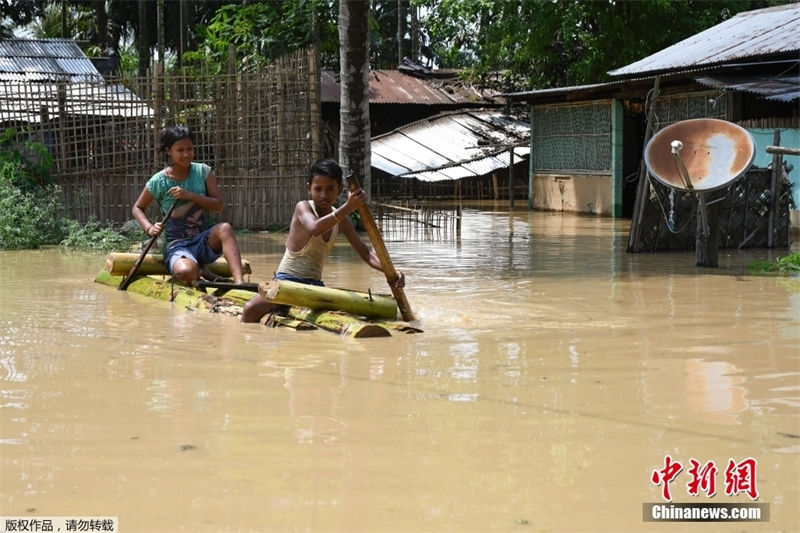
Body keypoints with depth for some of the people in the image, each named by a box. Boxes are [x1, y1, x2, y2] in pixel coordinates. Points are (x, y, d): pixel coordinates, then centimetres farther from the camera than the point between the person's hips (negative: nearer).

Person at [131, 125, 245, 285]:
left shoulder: (203, 171, 2)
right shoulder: (158, 182, -5)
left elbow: (218, 205, -6)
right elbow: (137, 208, 10)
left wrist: (189, 195, -19)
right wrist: (150, 228, -10)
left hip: (203, 241, 2)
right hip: (176, 245, -2)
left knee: (224, 228, -32)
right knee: (185, 272, -36)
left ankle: (239, 283, -36)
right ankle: (201, 272, 2)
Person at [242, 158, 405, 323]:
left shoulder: (342, 221, 7)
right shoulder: (303, 207, -9)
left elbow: (364, 252, 5)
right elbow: (314, 228, -32)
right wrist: (348, 208, -43)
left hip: (315, 285, 6)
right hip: (287, 280, -5)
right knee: (251, 310, -31)